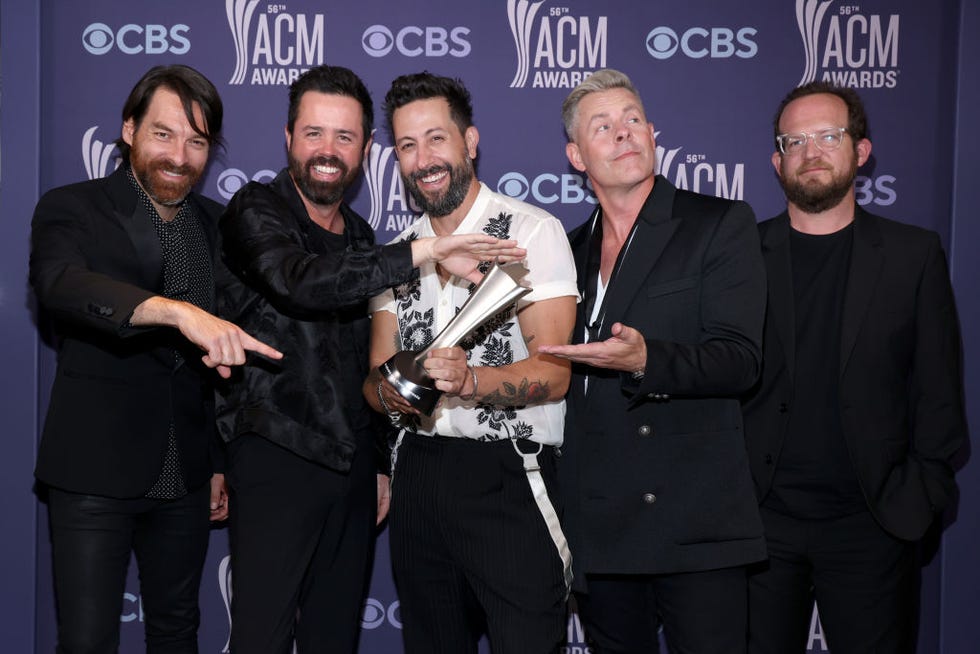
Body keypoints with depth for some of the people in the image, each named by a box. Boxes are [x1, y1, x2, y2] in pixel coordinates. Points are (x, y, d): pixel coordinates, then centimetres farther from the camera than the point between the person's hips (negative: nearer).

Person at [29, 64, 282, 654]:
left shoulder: (216, 224, 8)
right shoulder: (72, 209, -6)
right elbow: (60, 284, -29)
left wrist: (223, 461, 14)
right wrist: (178, 311, -44)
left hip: (187, 474, 4)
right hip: (95, 472, -4)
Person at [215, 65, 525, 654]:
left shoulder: (359, 236, 15)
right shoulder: (257, 212, -6)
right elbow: (299, 281, -29)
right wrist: (424, 251, -30)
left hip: (353, 467, 6)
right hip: (277, 458, -6)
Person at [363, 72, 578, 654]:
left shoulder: (533, 231, -6)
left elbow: (551, 375, -13)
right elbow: (375, 378, 10)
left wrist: (468, 379, -31)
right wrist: (390, 391, -14)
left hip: (508, 479, -5)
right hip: (419, 473, 6)